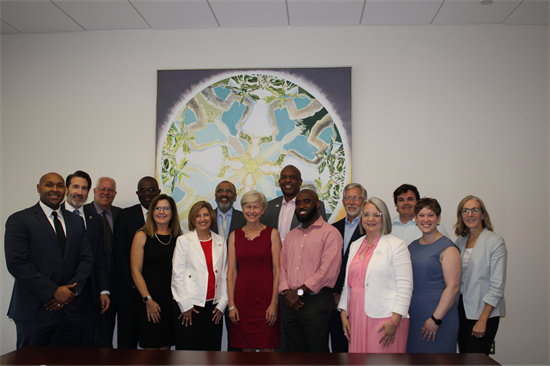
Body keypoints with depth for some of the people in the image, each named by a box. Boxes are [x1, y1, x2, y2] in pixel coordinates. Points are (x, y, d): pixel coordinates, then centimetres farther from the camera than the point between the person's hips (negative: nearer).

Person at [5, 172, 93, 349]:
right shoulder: (19, 220, -2)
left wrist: (72, 290, -8)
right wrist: (54, 292, -14)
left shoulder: (76, 222, 13)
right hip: (34, 312, -4)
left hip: (70, 311, 4)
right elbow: (16, 263, -12)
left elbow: (86, 259, 8)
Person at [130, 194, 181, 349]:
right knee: (150, 347, 1)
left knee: (166, 345, 9)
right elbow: (135, 271, -4)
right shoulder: (142, 236, 0)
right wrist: (148, 300, -9)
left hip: (173, 300, 3)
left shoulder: (179, 237, 7)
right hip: (149, 300, -3)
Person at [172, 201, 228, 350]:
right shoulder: (184, 240, 2)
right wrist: (185, 305, -7)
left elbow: (225, 275, 11)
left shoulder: (220, 242, 10)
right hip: (191, 306, -3)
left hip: (214, 306, 3)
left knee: (213, 348, 5)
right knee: (189, 347, -1)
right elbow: (177, 275, -2)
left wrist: (222, 304, 4)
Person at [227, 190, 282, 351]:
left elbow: (277, 270, -2)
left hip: (266, 297, -2)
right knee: (246, 347, 6)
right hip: (242, 298, 2)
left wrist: (274, 303, -10)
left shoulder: (272, 234, 2)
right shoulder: (235, 235, 8)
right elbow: (231, 272, 6)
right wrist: (231, 305, -1)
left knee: (267, 347, 0)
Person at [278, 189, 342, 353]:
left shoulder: (330, 233, -5)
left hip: (316, 302, -6)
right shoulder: (291, 235, 18)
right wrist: (286, 292, -5)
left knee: (317, 349, 0)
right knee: (295, 349, 12)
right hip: (291, 304, 6)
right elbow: (282, 265, 13)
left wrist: (299, 291, -14)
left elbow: (328, 270, -15)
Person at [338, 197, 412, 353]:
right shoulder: (355, 245, 16)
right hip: (356, 319, 5)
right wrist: (344, 313, 11)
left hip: (385, 321, -5)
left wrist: (394, 320, -14)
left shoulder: (396, 245, -2)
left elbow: (405, 286, -8)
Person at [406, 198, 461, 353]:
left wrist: (436, 319, -18)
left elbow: (452, 287, -14)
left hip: (438, 317, -6)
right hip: (412, 316, 6)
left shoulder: (447, 248, -8)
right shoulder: (412, 246, 13)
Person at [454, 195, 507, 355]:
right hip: (462, 310, 5)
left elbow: (497, 286, -12)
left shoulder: (495, 242, -9)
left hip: (484, 312, -5)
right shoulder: (460, 242, 9)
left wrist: (482, 320, -15)